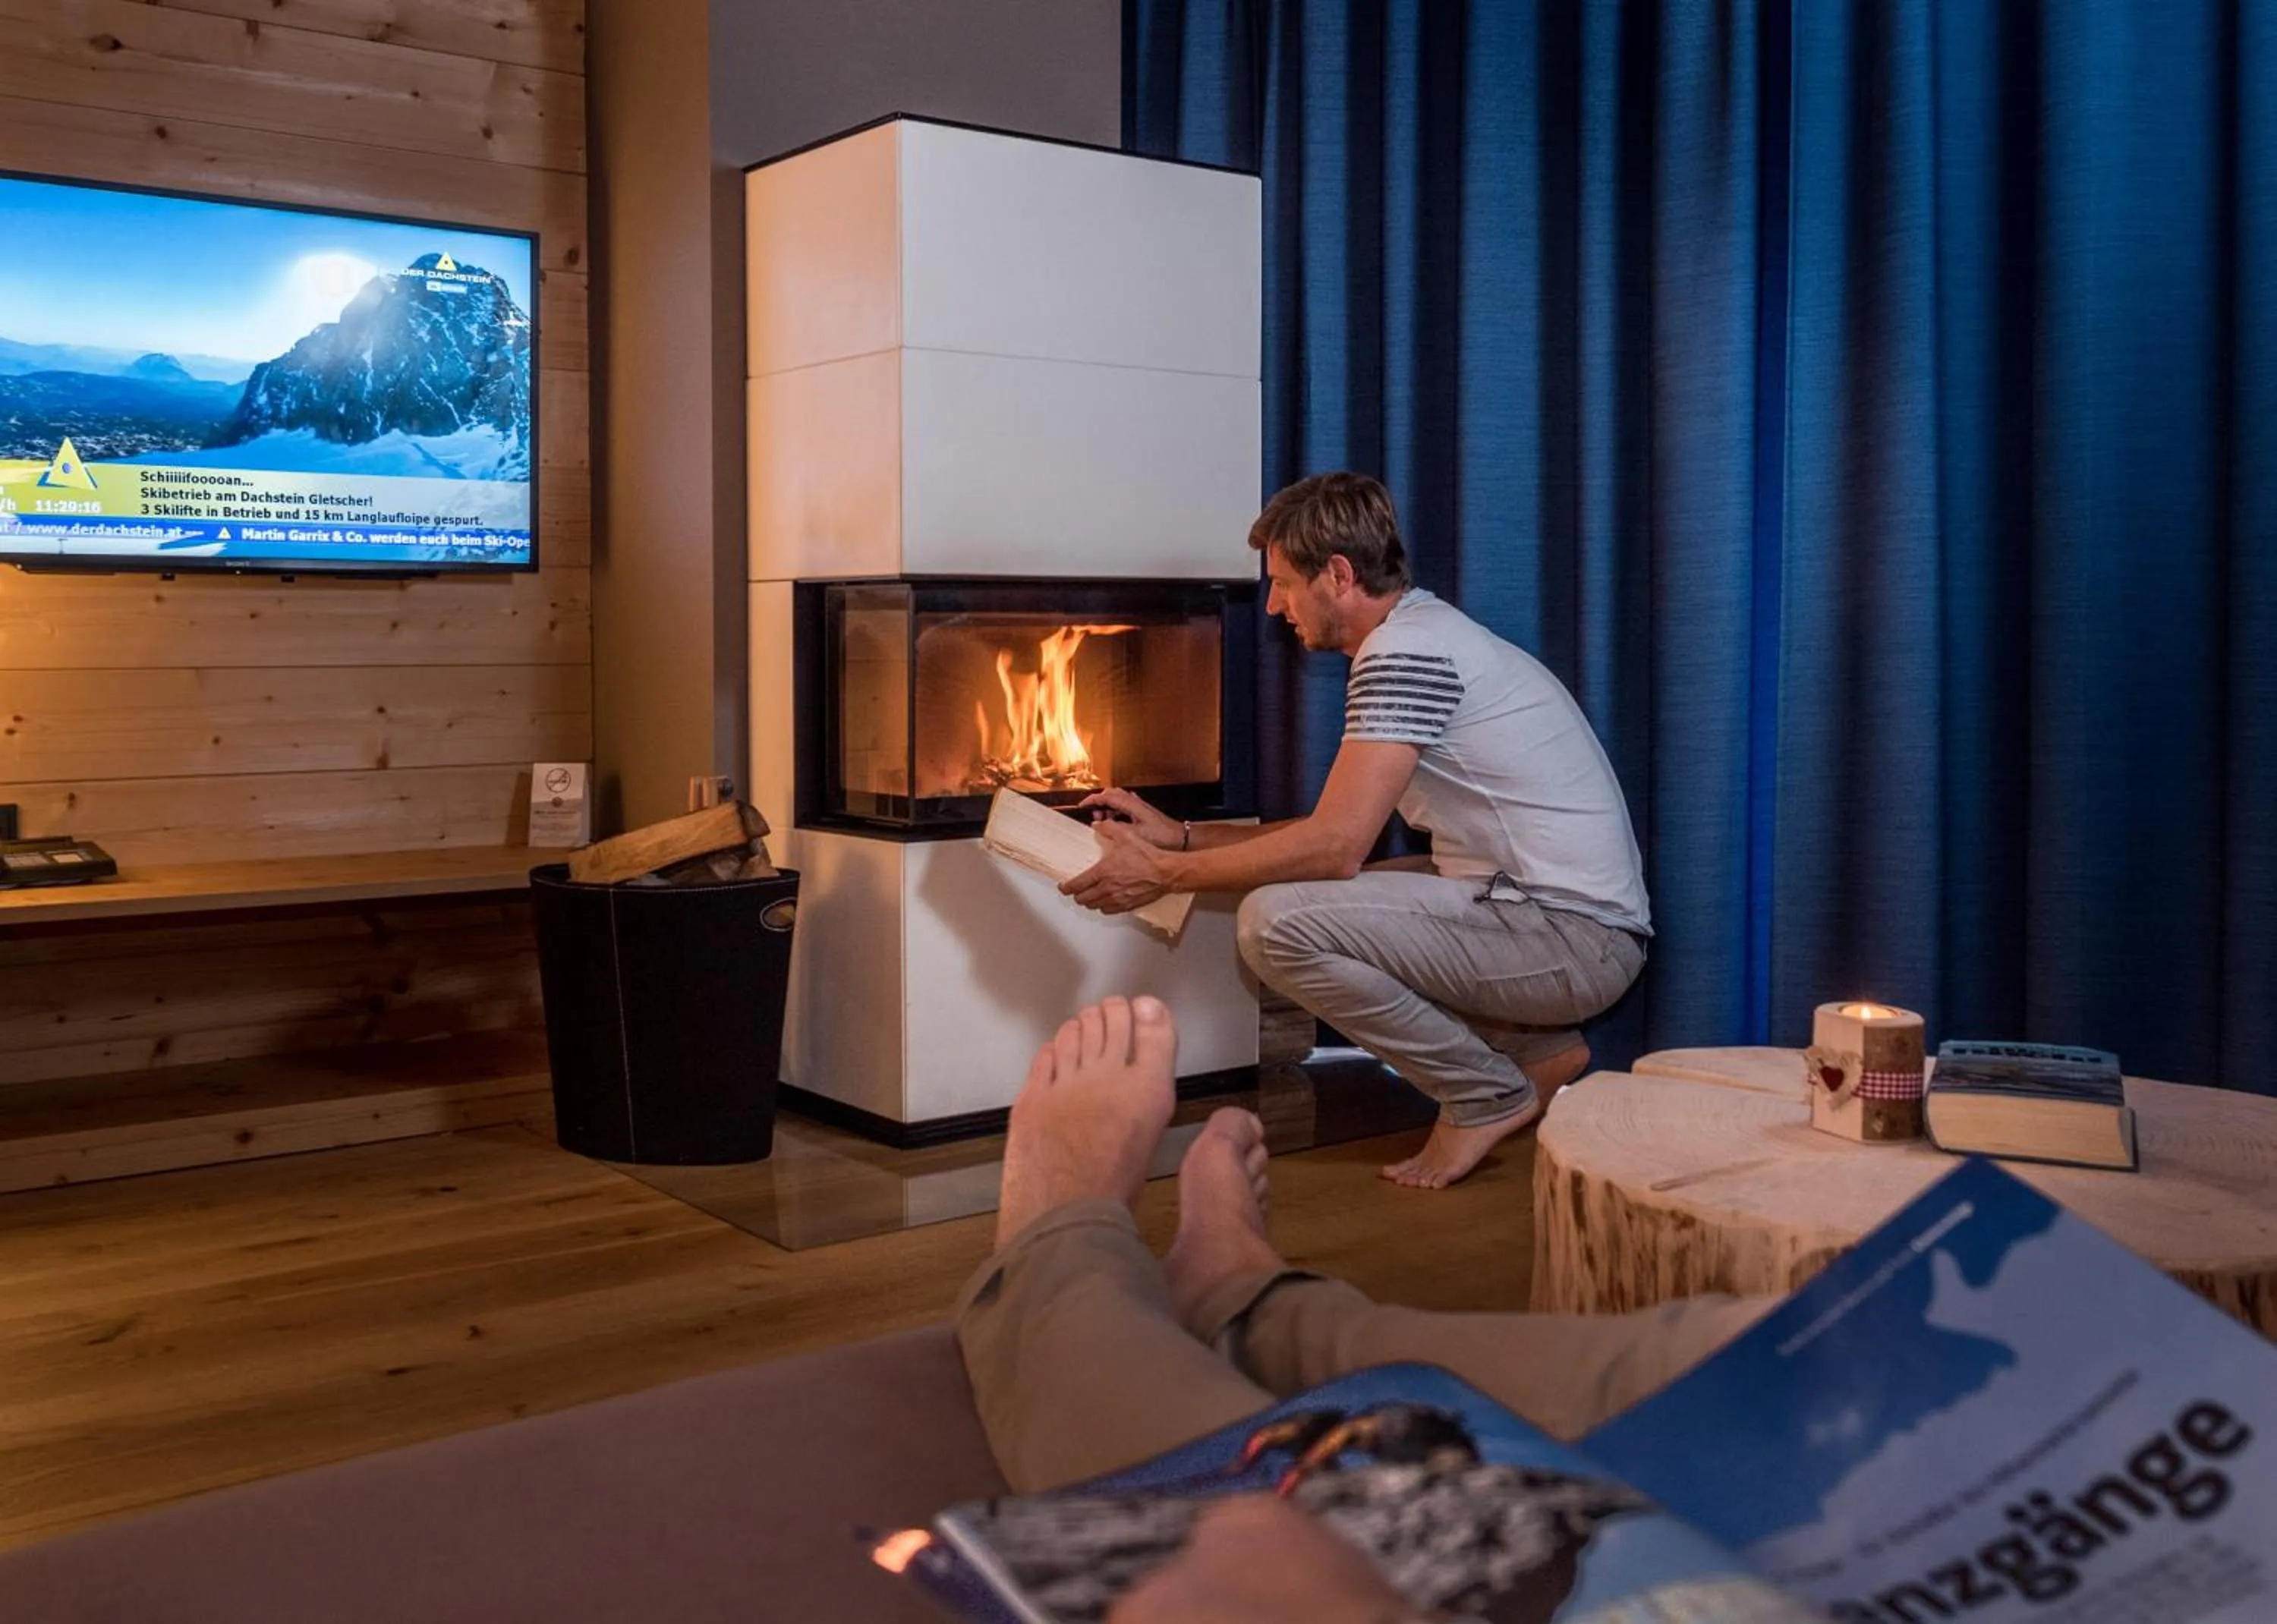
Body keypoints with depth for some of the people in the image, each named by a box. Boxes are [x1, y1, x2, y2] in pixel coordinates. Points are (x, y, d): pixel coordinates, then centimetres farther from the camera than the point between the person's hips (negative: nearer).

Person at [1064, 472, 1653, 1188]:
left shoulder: (1404, 650, -15)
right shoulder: (1425, 635, 17)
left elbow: (1335, 847, -21)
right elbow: (1342, 835, 18)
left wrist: (1163, 873, -10)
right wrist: (1179, 834, 15)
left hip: (1576, 936, -10)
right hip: (1577, 925, 10)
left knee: (1278, 921, -21)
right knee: (1318, 898, 21)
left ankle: (1488, 1094, -4)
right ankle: (1534, 1049, 15)